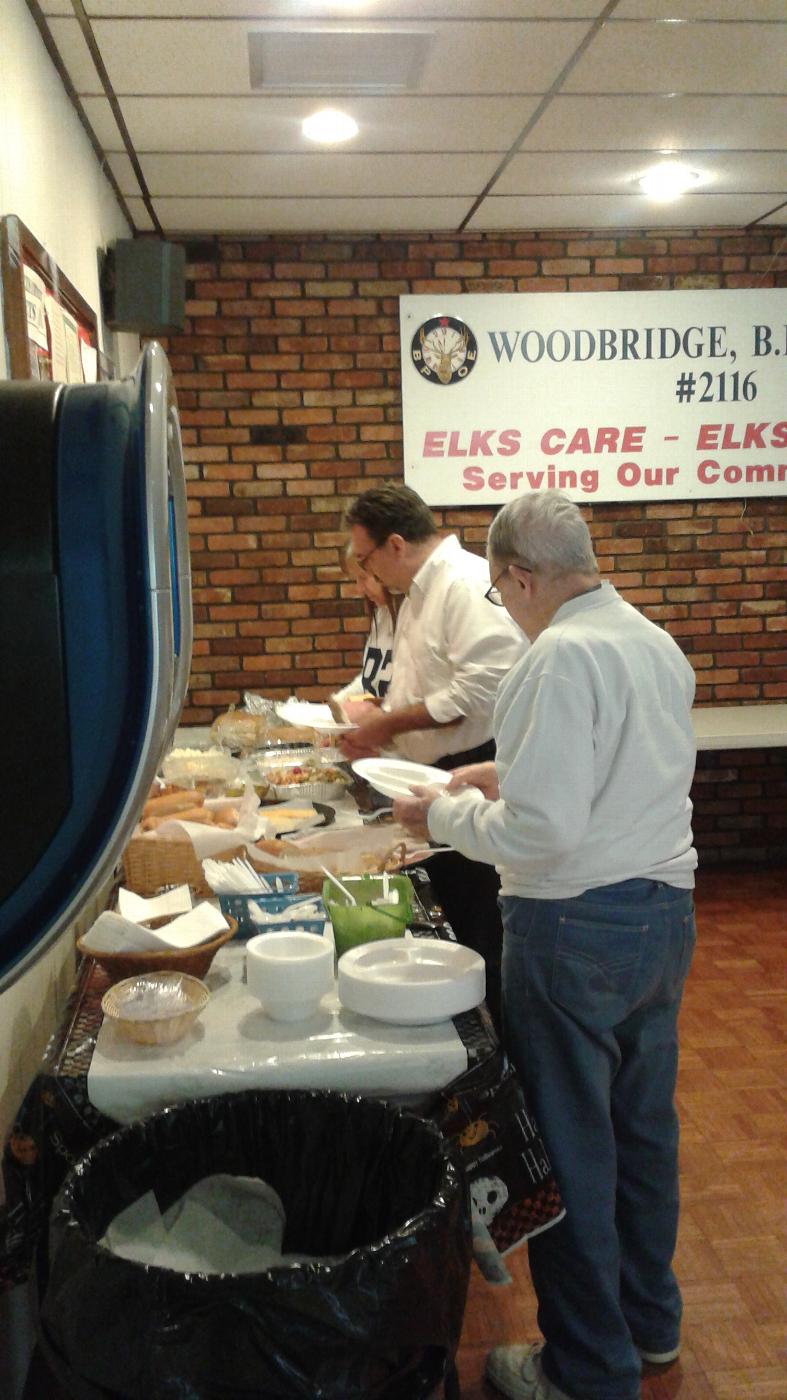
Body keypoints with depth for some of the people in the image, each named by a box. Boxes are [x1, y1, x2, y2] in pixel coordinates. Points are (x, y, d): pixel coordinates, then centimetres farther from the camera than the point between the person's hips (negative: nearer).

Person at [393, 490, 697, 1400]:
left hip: (576, 926, -9)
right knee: (644, 1126, 22)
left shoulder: (561, 656, -20)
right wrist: (510, 774, 18)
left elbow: (541, 831, -24)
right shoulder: (657, 643, 7)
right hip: (665, 912, 9)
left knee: (570, 1148, 7)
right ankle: (649, 1320, 41)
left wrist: (446, 814, -9)